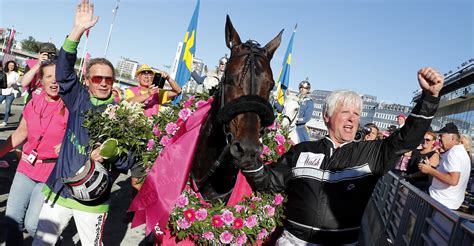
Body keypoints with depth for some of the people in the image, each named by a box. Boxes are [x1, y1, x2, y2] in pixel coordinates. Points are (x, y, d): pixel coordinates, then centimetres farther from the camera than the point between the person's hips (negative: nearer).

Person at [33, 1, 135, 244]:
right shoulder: (78, 99, 0)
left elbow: (128, 161, -7)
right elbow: (64, 70, -16)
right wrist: (78, 30, -24)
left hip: (93, 197, -2)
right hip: (60, 188, 2)